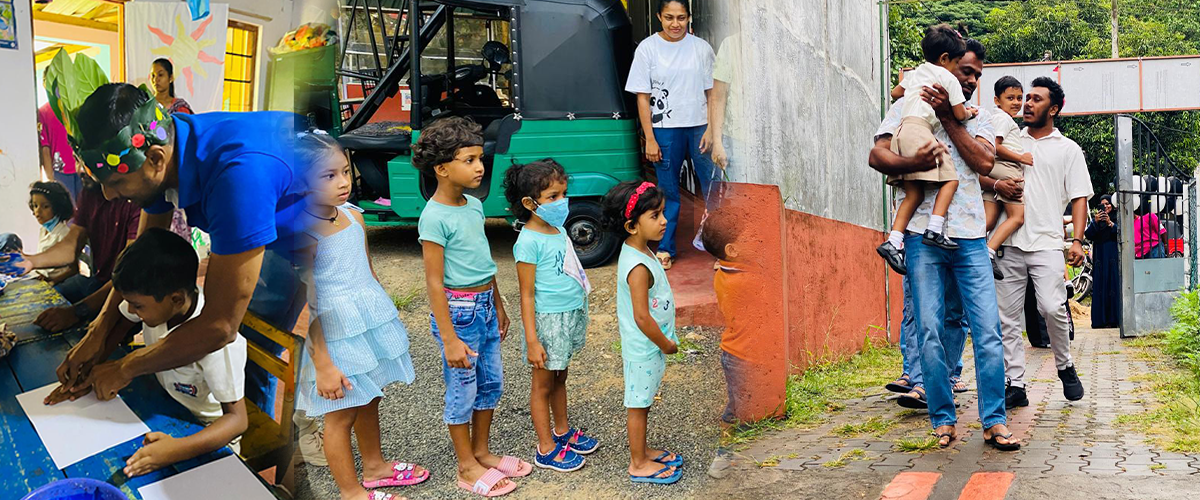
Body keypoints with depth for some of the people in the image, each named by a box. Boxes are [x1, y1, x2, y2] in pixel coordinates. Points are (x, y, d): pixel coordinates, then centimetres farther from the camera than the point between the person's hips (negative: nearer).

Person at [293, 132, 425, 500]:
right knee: (341, 415, 8)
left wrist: (385, 322, 20)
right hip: (335, 336, -7)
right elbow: (306, 308, -20)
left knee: (369, 401, 23)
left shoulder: (354, 218, 1)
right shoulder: (303, 235, -21)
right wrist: (322, 365, -19)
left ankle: (374, 466, 43)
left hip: (371, 327, 7)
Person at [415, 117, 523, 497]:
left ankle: (482, 452, 34)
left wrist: (498, 307, 20)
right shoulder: (435, 217, -19)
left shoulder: (474, 205, 5)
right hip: (458, 311, -8)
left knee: (491, 382, 17)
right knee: (463, 389, 5)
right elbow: (434, 282, -19)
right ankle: (467, 466, 21)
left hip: (484, 305, 8)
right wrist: (449, 338, -19)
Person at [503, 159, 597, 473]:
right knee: (543, 384, 6)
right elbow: (527, 295, -18)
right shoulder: (529, 241, -19)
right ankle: (546, 450, 17)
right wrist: (532, 341, -19)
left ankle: (562, 431, 39)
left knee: (559, 378, 23)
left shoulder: (559, 230, 6)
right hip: (548, 319, -8)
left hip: (571, 313, 8)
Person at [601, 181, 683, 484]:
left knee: (642, 402, 22)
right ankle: (638, 465, 18)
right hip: (644, 348, -9)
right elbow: (641, 317, -28)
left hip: (647, 346, 9)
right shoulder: (639, 267, -28)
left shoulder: (638, 252, 3)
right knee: (638, 404, 5)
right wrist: (666, 344, -16)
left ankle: (642, 451, 37)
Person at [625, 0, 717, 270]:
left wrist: (711, 130, -4)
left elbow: (712, 93, 6)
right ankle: (666, 250, 18)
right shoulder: (647, 48, 0)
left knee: (713, 187, 0)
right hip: (665, 129, -1)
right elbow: (642, 98, 0)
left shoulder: (701, 48, 3)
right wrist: (650, 140, -5)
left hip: (700, 127, 1)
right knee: (668, 193, 7)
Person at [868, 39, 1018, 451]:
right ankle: (942, 420, 10)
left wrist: (947, 116, -3)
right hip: (924, 235, -2)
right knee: (930, 332, -2)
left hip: (970, 237, 3)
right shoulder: (907, 108, 11)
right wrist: (911, 163, -22)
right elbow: (877, 156, -2)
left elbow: (984, 161, -1)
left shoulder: (978, 118, 19)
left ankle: (994, 421, 6)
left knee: (988, 330, -2)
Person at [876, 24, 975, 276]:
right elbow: (959, 114, 3)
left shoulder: (914, 73, 26)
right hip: (920, 130, -8)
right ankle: (934, 230, -21)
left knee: (914, 193, 5)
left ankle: (893, 241, -7)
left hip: (902, 130, 8)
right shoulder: (948, 78, 5)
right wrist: (969, 112, 24)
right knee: (950, 179, -6)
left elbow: (895, 93, 42)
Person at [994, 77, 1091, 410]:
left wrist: (1077, 241, -5)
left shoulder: (1068, 150, 11)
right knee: (1006, 316, 0)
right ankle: (1015, 385, 6)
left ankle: (1065, 366, 11)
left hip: (1046, 243, -2)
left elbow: (1079, 198, 6)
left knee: (1051, 308, -15)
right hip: (1009, 243, 2)